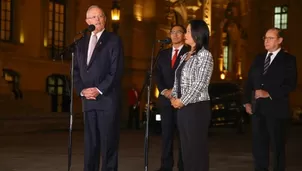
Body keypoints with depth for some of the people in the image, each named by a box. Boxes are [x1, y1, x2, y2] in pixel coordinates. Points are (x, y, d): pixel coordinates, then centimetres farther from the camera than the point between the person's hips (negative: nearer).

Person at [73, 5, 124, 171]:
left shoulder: (113, 40, 1)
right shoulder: (82, 43, 18)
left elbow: (116, 70, -7)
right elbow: (76, 70, 15)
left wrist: (99, 89, -13)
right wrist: (82, 90, -1)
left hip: (107, 99, -5)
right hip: (88, 100, 5)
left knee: (108, 140, -3)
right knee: (90, 141, 6)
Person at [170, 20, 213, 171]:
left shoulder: (204, 55, -8)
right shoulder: (185, 56, 16)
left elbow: (200, 84, -16)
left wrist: (182, 101, -14)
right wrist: (174, 97, 0)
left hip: (197, 107, -8)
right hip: (183, 108, 8)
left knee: (197, 147, -3)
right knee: (186, 147, 10)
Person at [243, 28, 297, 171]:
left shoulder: (288, 59, -2)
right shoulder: (258, 59, 15)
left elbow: (291, 84, -11)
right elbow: (250, 81, 15)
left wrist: (269, 94, -19)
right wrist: (247, 102, 4)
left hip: (276, 108, -5)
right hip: (258, 108, 5)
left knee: (277, 144, 3)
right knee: (258, 144, 8)